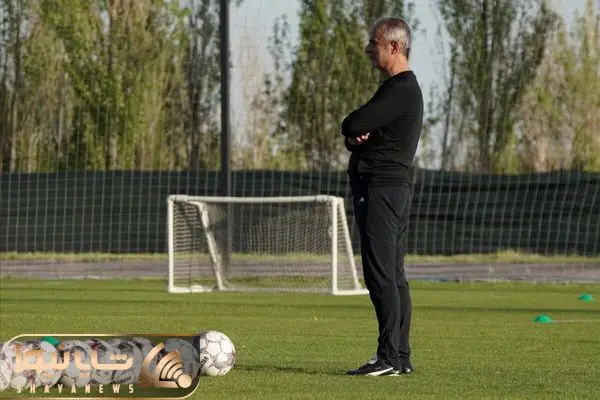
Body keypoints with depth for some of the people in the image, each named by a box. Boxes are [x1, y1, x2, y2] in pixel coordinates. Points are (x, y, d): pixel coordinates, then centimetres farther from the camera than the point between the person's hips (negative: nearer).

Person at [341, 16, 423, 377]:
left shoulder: (400, 91, -14)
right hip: (394, 188, 11)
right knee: (394, 276, 10)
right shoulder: (403, 88, 20)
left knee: (381, 275, -13)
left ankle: (390, 358, -16)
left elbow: (351, 126, -19)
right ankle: (400, 357, 11)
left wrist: (355, 130, 4)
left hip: (381, 188, -11)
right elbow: (353, 131, 20)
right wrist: (356, 137, -3)